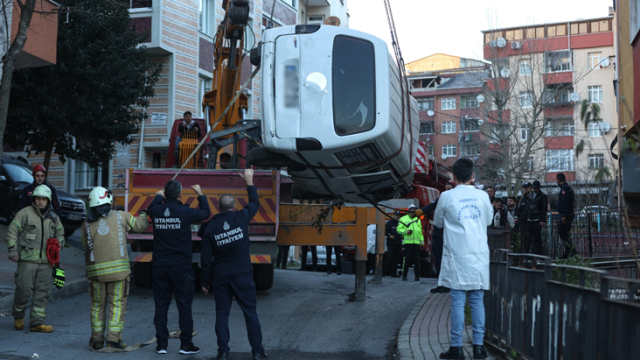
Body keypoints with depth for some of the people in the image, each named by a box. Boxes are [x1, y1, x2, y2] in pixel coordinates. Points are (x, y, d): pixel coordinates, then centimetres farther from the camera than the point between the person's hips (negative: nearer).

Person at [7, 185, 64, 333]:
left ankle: (37, 322, 6)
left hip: (46, 261, 4)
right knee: (23, 289, -5)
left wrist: (58, 243, 6)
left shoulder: (53, 217, 14)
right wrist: (13, 250, -10)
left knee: (43, 292, 1)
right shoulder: (25, 213, -1)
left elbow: (60, 233, 27)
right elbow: (12, 231, -2)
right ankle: (18, 317, 19)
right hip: (27, 260, -4)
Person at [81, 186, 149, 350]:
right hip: (118, 269, -2)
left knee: (98, 305, 14)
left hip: (96, 270, 2)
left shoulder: (86, 224, 4)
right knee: (117, 304, 4)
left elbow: (85, 245, 9)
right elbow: (140, 225, 10)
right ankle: (113, 338, -1)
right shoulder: (121, 216, -1)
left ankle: (97, 339, 18)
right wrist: (143, 215, 31)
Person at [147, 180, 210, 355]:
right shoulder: (185, 212, -12)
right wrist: (200, 194, 22)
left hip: (160, 265, 3)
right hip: (181, 266, -3)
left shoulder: (157, 211, -3)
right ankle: (186, 344, 7)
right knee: (184, 304, 4)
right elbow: (205, 213, 7)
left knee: (161, 305, 9)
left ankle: (161, 343, 12)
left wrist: (159, 196, 41)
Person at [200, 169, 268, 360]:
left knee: (222, 314, 9)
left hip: (220, 278, 1)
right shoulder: (241, 218, -7)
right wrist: (249, 182, 25)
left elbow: (206, 259, -1)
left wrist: (205, 282, 8)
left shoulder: (210, 228, -3)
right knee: (250, 312, 4)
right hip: (242, 275, -1)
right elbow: (255, 203, 13)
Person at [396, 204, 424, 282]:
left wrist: (422, 240, 13)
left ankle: (417, 276, 6)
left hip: (416, 243, 4)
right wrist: (406, 231, -14)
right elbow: (399, 229, 2)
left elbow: (420, 231, 22)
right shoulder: (403, 219, 7)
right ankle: (404, 275, 0)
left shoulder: (418, 219, 20)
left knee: (417, 260, 1)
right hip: (407, 242, -3)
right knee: (407, 259, -7)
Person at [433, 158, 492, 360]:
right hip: (479, 256, 2)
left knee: (458, 301, 0)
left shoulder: (447, 197, -4)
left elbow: (438, 222, 11)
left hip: (456, 256, -2)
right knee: (477, 301, 6)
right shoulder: (482, 196, 2)